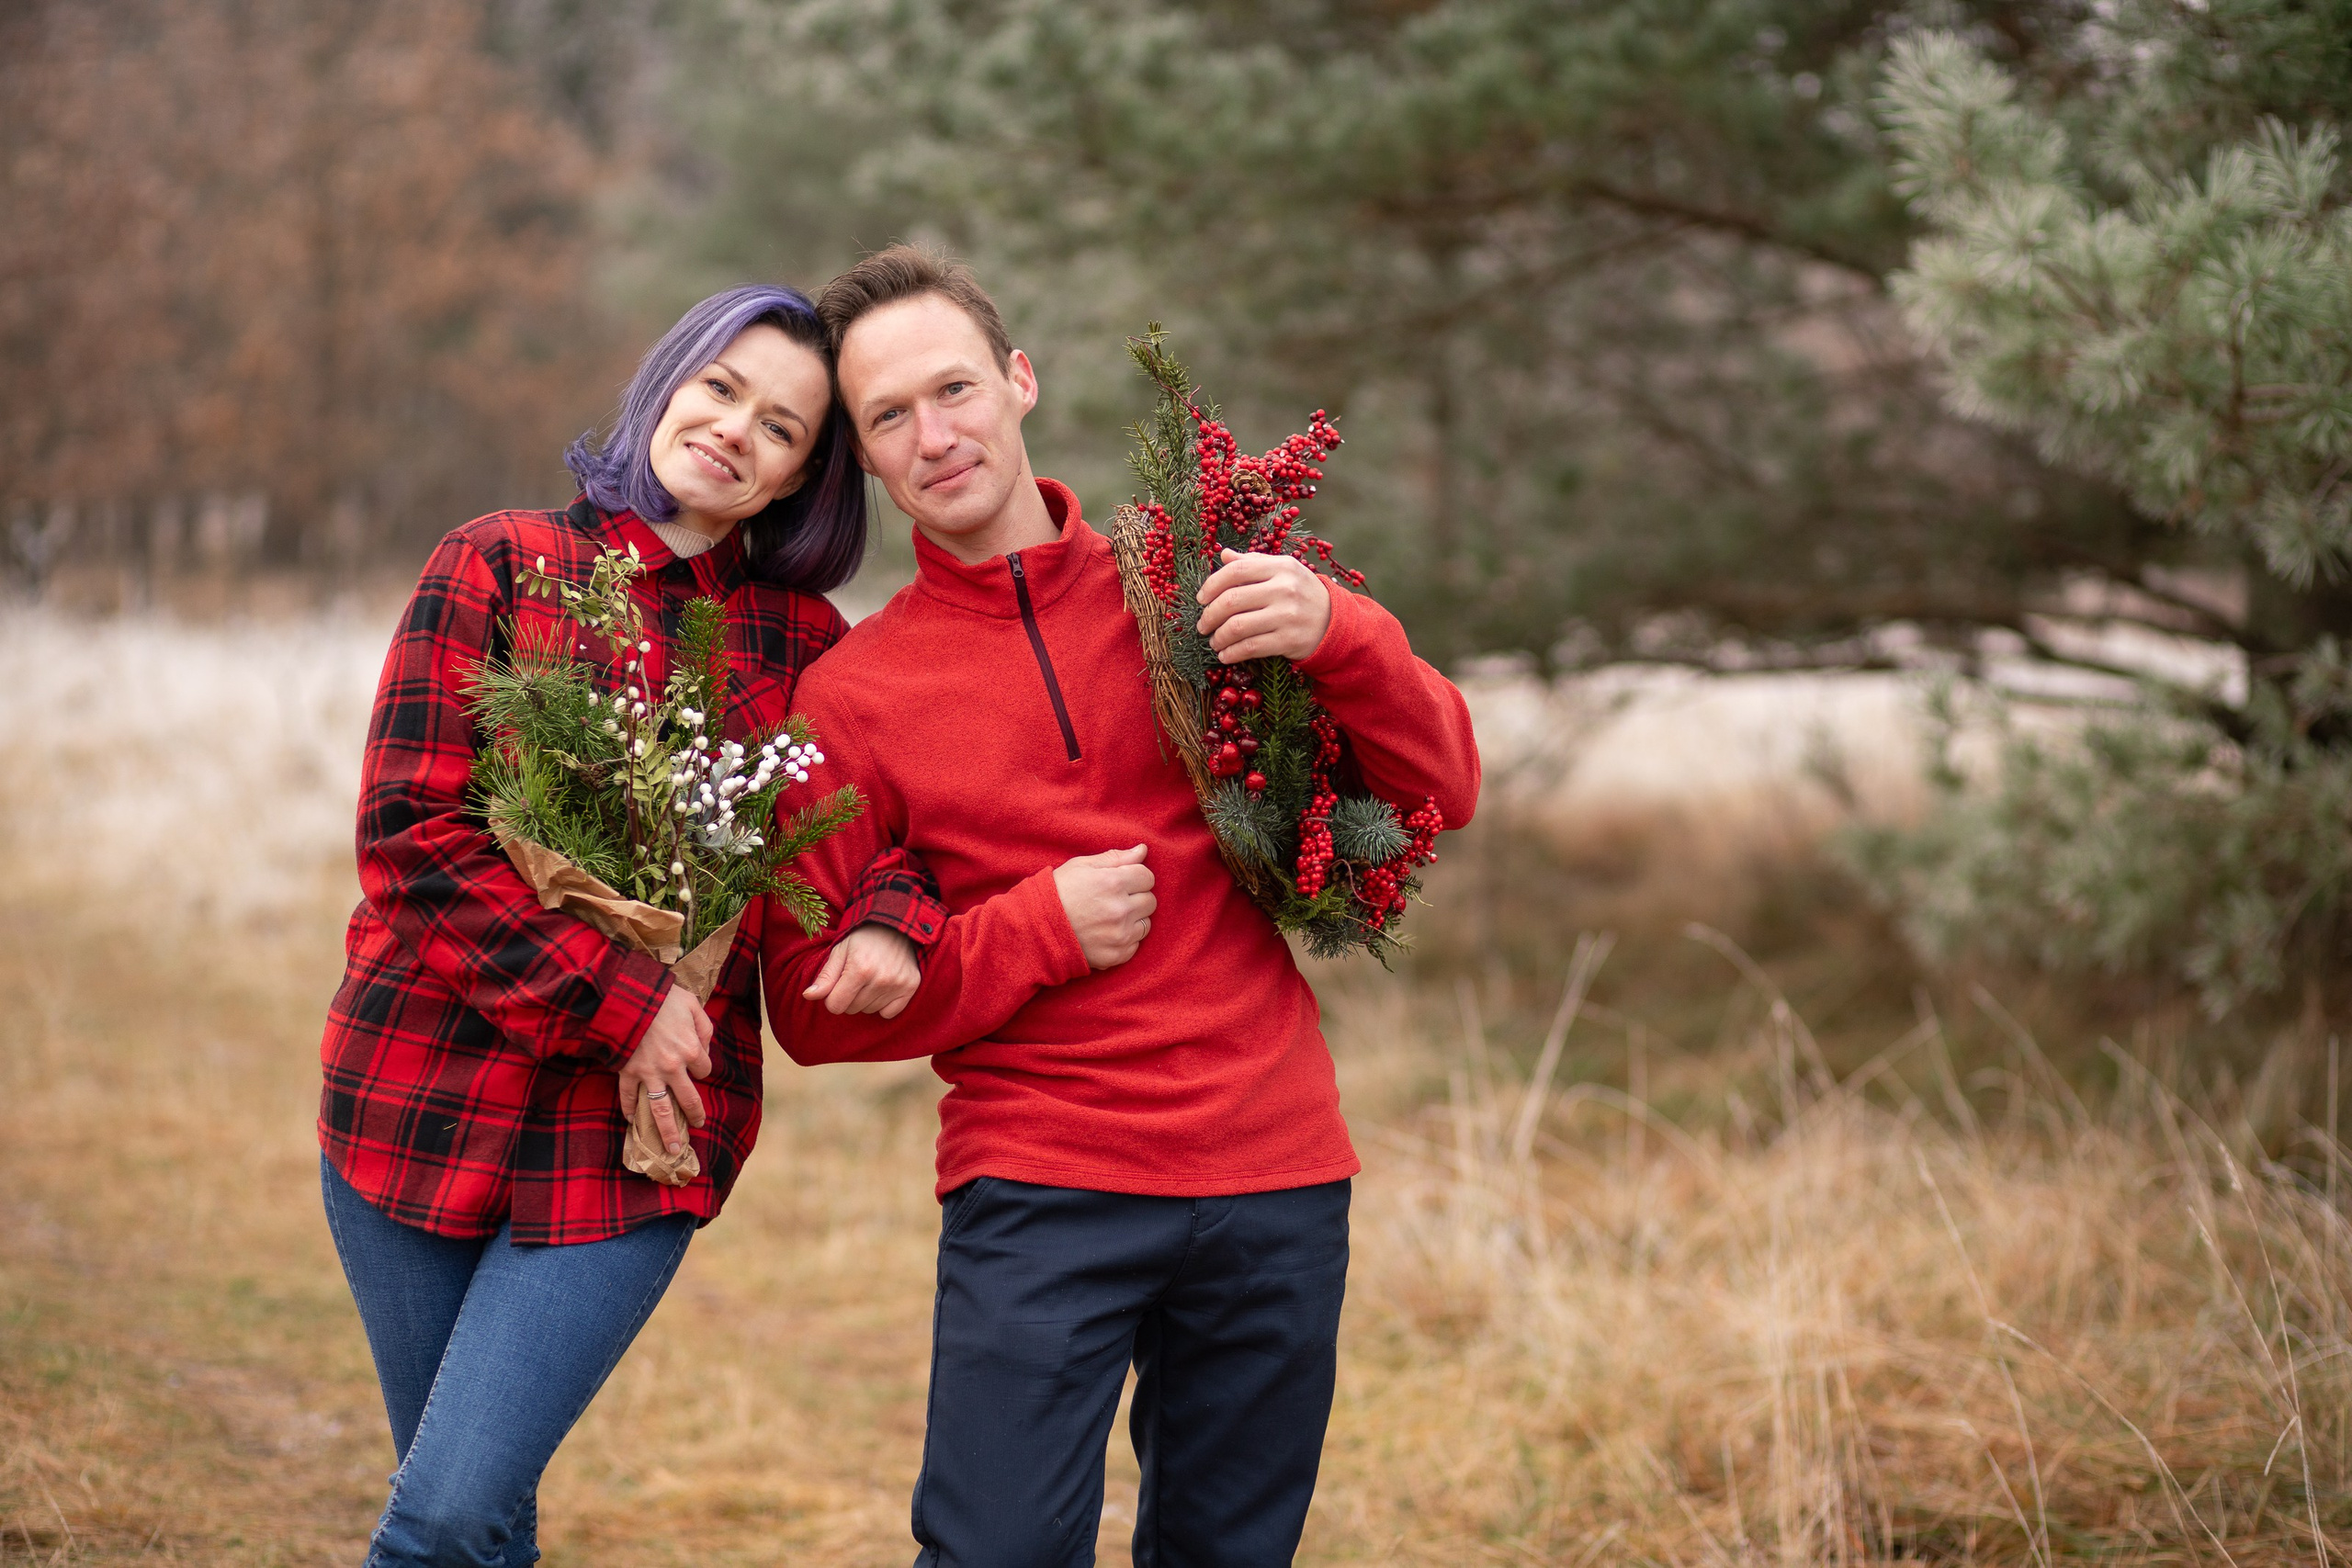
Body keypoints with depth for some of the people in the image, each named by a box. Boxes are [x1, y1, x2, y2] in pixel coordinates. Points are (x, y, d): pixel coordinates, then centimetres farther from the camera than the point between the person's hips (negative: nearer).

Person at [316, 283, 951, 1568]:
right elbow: (410, 832, -7)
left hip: (641, 1130, 0)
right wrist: (618, 1002, -13)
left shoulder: (801, 645, 7)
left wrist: (892, 922, -17)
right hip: (421, 1100, 0)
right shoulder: (496, 567, 0)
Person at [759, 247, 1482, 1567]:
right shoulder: (853, 694, 2)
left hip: (1275, 1183, 2)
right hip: (1038, 1193, -2)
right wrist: (1037, 930, -12)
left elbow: (1441, 790, 4)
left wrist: (1335, 637, -15)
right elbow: (813, 1006, 2)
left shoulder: (1189, 592, 6)